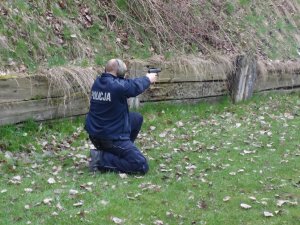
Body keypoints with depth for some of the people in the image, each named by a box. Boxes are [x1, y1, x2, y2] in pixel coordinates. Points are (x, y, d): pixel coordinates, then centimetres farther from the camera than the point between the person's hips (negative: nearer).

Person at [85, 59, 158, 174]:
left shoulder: (98, 82, 2)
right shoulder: (117, 85, -23)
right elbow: (135, 86, -4)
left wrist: (144, 78, 21)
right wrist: (148, 79, 17)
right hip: (111, 138, -9)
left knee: (137, 118, 24)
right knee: (142, 166, -9)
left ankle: (120, 152, 26)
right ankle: (102, 159, -9)